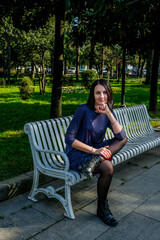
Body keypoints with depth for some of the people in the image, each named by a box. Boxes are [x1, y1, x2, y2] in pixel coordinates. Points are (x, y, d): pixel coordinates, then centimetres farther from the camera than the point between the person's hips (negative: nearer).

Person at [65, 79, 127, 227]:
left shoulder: (108, 112, 2)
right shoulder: (84, 110, -15)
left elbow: (121, 136, -13)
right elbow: (69, 139, -18)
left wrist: (108, 113, -21)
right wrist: (94, 150, -24)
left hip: (95, 150, 6)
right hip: (76, 154, -6)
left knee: (123, 140, -9)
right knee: (107, 167, -29)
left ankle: (94, 161, -25)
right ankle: (102, 209, -8)